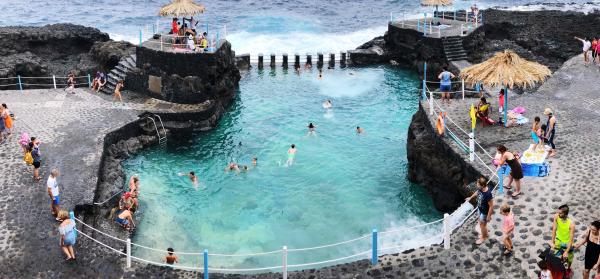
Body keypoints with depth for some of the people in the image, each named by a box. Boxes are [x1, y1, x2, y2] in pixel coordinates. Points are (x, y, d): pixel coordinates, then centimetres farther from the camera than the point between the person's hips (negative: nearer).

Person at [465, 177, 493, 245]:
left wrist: (489, 216, -19)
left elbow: (491, 206, -28)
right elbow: (477, 192, 9)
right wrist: (470, 197, 23)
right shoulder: (480, 188, -17)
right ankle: (485, 234, 51)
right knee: (481, 222, 27)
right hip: (480, 208, 8)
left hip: (485, 212, -8)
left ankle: (483, 238, 38)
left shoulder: (488, 194, -40)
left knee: (482, 225, 13)